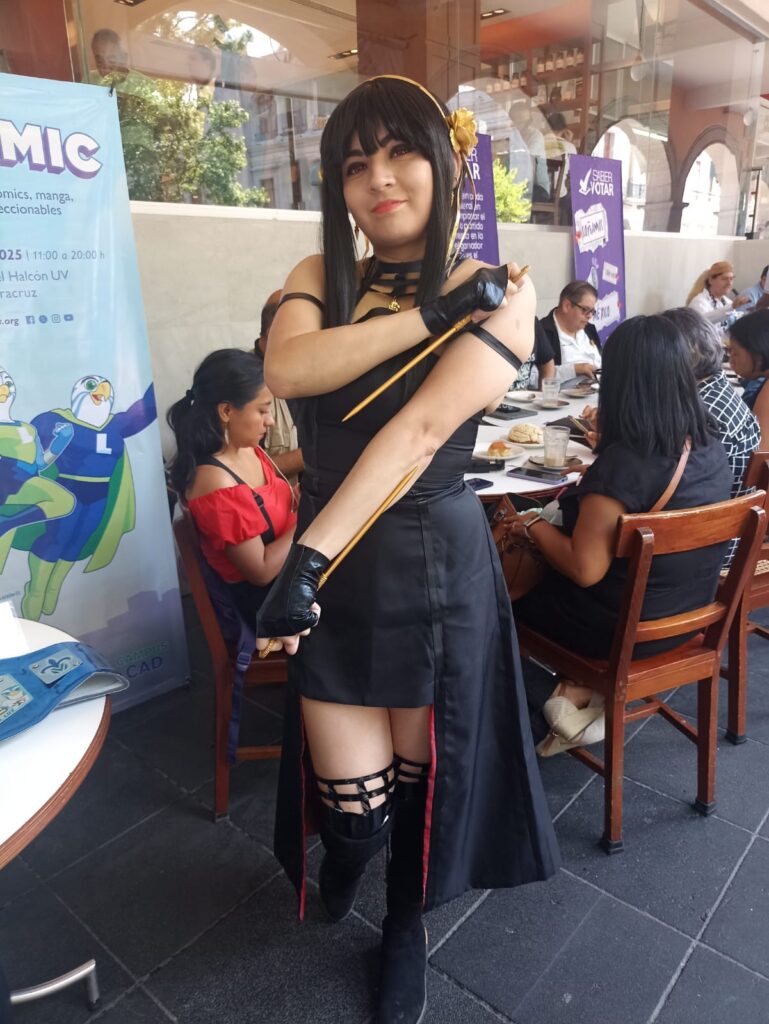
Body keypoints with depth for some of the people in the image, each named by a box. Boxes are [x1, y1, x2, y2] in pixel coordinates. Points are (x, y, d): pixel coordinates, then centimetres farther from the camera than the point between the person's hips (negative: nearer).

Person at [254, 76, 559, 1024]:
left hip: (434, 565, -2)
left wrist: (306, 556, -25)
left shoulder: (499, 296, -5)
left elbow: (419, 432, -18)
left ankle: (406, 925, 47)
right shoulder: (319, 277, 7)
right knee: (350, 801, 7)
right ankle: (343, 857, 48)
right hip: (330, 569, 2)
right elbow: (285, 368, -15)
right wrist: (433, 313, -17)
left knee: (421, 774, 14)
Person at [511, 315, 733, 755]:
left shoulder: (623, 463, -29)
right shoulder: (713, 449, -5)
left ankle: (583, 691, 20)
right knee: (539, 570, 23)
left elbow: (585, 569, -26)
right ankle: (582, 689, 11)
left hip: (625, 627, -7)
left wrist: (535, 526, -10)